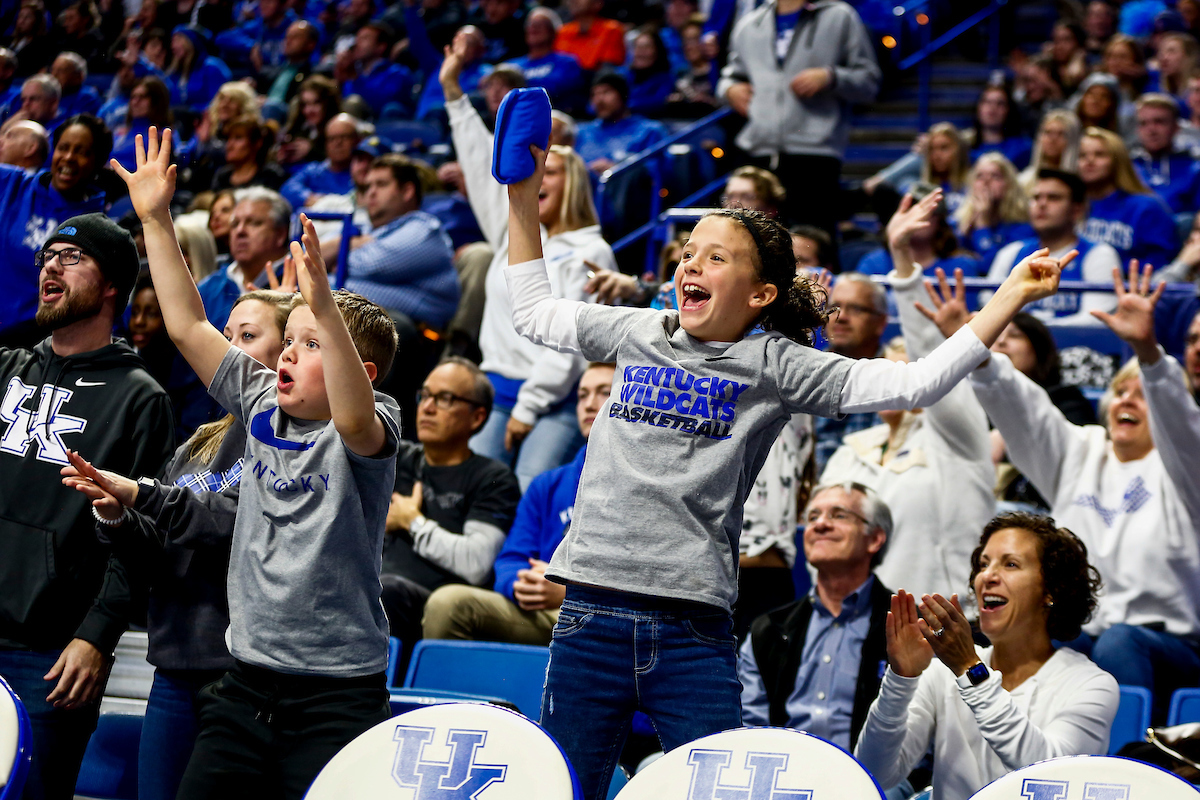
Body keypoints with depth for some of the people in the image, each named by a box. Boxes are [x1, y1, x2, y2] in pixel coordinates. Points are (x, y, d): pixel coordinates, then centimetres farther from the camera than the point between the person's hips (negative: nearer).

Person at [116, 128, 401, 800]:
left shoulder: (373, 428, -9)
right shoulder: (263, 405, 8)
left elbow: (353, 418, -33)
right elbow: (189, 325, 8)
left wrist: (324, 305, -45)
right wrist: (156, 220, 3)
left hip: (338, 694, -6)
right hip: (248, 677, 6)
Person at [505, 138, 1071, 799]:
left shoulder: (776, 366, 2)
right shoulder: (640, 333, 12)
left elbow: (913, 384, -5)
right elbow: (533, 313, 28)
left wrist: (1013, 294, -8)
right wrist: (524, 198, 26)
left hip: (692, 633, -3)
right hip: (591, 616, 3)